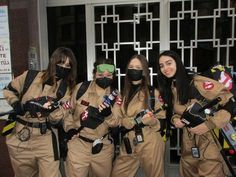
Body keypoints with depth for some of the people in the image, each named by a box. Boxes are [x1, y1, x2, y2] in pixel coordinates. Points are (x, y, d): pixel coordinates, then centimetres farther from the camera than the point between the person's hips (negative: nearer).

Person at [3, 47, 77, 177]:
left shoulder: (67, 88, -4)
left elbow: (59, 117, -9)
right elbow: (9, 90, 9)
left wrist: (49, 108, -28)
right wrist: (16, 105, -7)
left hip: (45, 138, -1)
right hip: (20, 136, 1)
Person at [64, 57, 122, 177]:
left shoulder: (115, 95, -3)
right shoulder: (81, 88, -8)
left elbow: (115, 123, -7)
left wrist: (107, 113, -26)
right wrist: (69, 128, -7)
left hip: (103, 146, 2)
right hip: (78, 144, -2)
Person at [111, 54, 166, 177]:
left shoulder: (153, 92, -2)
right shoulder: (124, 93, 11)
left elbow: (162, 118, 0)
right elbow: (120, 119, 4)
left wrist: (149, 120, -19)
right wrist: (135, 121, -14)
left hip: (150, 143, -4)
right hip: (128, 145, 4)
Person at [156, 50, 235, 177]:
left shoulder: (198, 81, -17)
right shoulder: (169, 89, 6)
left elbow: (230, 103, -19)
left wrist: (209, 124, -23)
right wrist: (175, 119, -1)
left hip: (210, 139, -6)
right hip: (188, 141, 7)